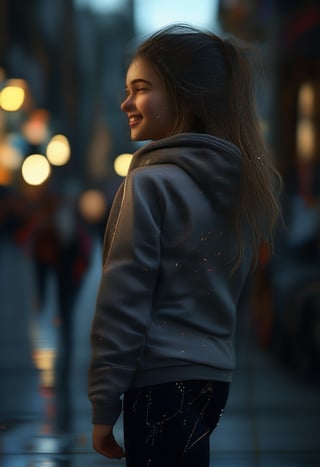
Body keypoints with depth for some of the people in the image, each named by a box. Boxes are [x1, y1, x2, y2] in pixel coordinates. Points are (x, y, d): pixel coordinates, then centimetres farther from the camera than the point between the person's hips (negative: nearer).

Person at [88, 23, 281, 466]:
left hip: (162, 379, -7)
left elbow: (123, 302, -13)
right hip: (217, 376, 8)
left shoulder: (150, 183, -13)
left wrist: (103, 404, -10)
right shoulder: (246, 180, 9)